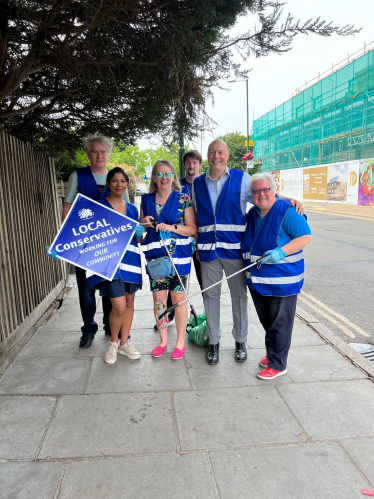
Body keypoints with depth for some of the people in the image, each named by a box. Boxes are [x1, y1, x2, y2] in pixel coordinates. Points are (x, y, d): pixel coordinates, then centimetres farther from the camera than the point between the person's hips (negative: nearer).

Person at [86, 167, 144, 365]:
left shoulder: (132, 209, 14)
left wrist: (140, 233, -2)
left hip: (130, 260, 5)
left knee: (129, 302, 10)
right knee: (119, 306, -9)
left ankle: (124, 343, 27)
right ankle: (113, 343, 18)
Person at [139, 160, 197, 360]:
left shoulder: (183, 199, -3)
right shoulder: (146, 199, 8)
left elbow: (193, 229, -5)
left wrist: (171, 227, -19)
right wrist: (144, 221, -4)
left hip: (178, 255, -3)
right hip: (155, 255, 3)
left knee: (178, 297, 3)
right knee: (158, 297, 7)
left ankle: (180, 342, 20)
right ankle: (162, 340, 25)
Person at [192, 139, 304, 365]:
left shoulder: (242, 178, 2)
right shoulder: (198, 184, 10)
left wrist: (289, 199, -14)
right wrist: (197, 246, 11)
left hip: (234, 248, -2)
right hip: (208, 249, 2)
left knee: (239, 295, 8)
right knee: (211, 296, 9)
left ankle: (240, 342, 26)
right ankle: (213, 342, 25)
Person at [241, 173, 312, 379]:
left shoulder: (287, 211, -13)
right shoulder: (252, 214, 8)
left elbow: (306, 237, -17)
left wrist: (281, 252, -29)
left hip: (282, 281, -7)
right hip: (257, 281, 7)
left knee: (279, 323, 5)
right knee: (266, 321, 20)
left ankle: (277, 364, 18)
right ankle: (271, 353, 39)